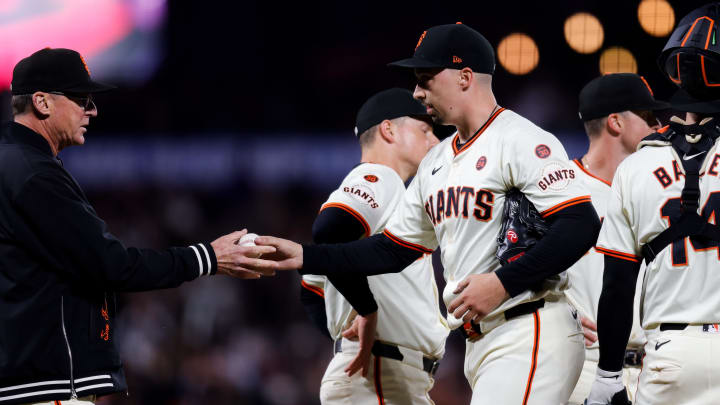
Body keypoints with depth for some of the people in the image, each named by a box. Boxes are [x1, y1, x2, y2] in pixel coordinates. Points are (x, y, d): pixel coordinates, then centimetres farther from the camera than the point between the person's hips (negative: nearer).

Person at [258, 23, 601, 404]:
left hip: (530, 339, -9)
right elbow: (393, 250, 22)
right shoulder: (436, 162, 19)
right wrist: (305, 256, 13)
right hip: (479, 345, 9)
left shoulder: (521, 141, -9)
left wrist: (502, 283, -20)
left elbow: (581, 226, -18)